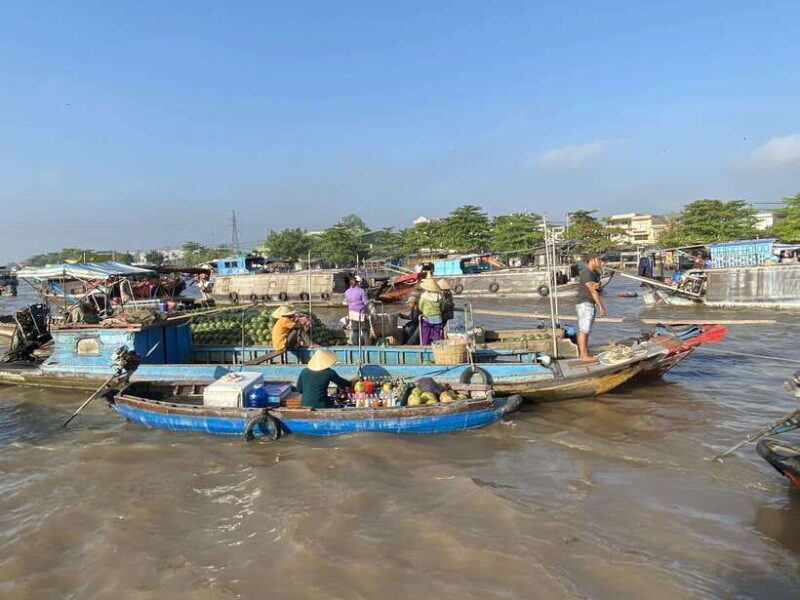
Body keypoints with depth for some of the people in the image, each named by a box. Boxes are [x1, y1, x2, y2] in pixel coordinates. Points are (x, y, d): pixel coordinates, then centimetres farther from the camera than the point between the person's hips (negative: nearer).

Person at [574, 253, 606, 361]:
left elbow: (597, 289, 8)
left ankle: (586, 353, 17)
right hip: (585, 304, -9)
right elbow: (592, 291, -18)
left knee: (586, 330, 11)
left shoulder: (596, 273, 12)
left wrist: (597, 286, -17)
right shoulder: (586, 273, -18)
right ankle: (583, 355, -2)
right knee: (583, 330, -6)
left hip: (591, 305, 9)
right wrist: (601, 306, -16)